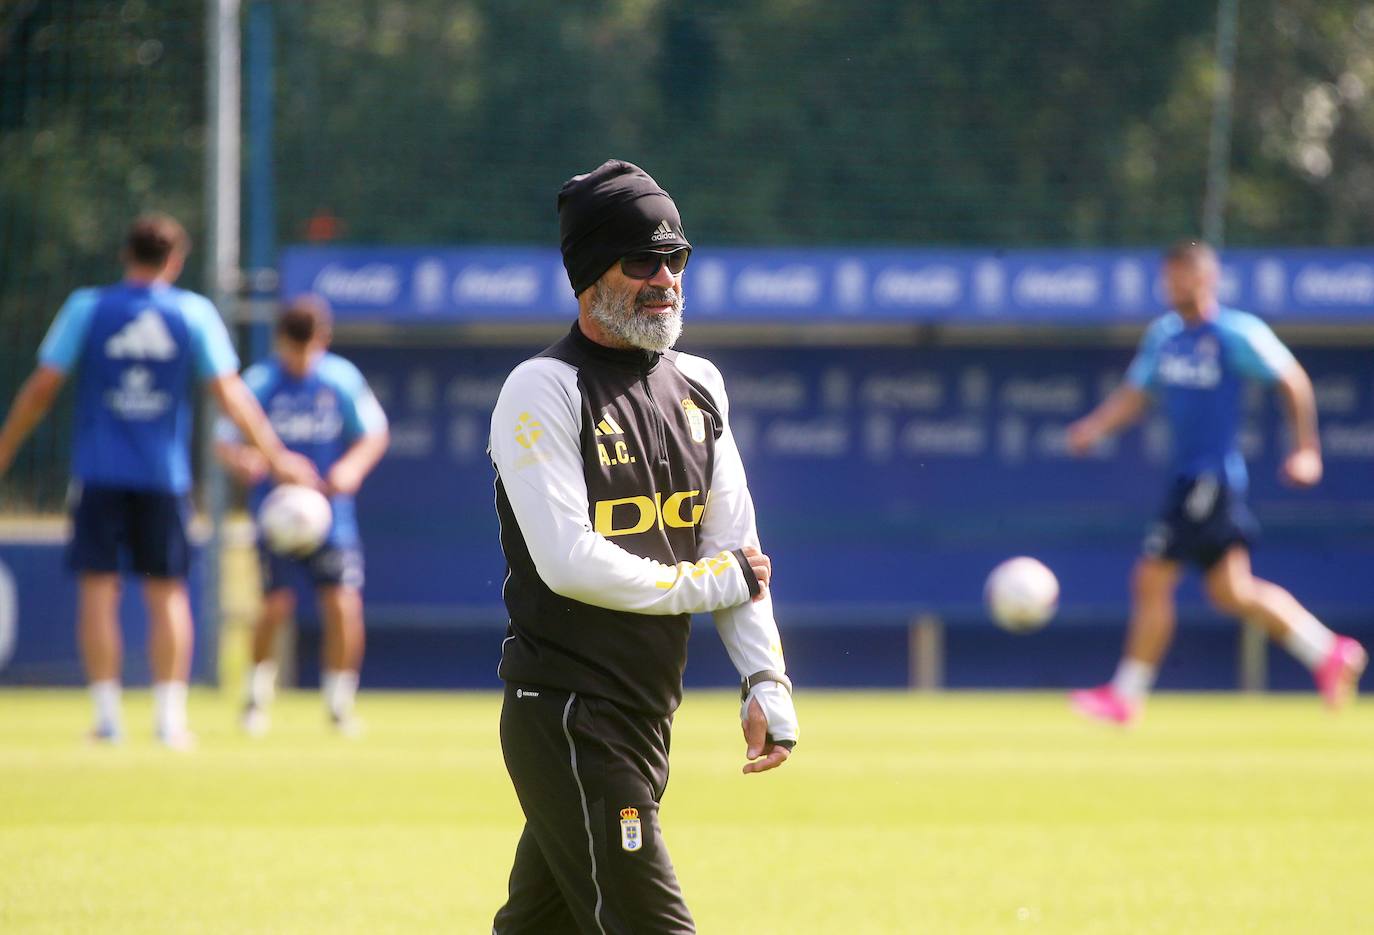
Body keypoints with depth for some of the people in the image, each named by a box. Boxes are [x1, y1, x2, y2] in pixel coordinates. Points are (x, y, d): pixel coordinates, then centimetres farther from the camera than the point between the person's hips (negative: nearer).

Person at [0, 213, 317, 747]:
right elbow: (230, 393, 0)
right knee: (167, 592, 7)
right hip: (165, 476, 1)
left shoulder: (87, 308, 1)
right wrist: (275, 457, 7)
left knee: (98, 587, 2)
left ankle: (107, 714, -3)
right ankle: (170, 717, 4)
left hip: (99, 473, -1)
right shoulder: (195, 313, 1)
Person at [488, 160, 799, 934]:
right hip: (567, 718, -7)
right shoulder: (544, 391, -10)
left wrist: (766, 680, 1)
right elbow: (569, 561, -20)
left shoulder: (697, 386, 13)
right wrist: (704, 583, -10)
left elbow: (736, 549, 12)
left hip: (646, 721, 7)